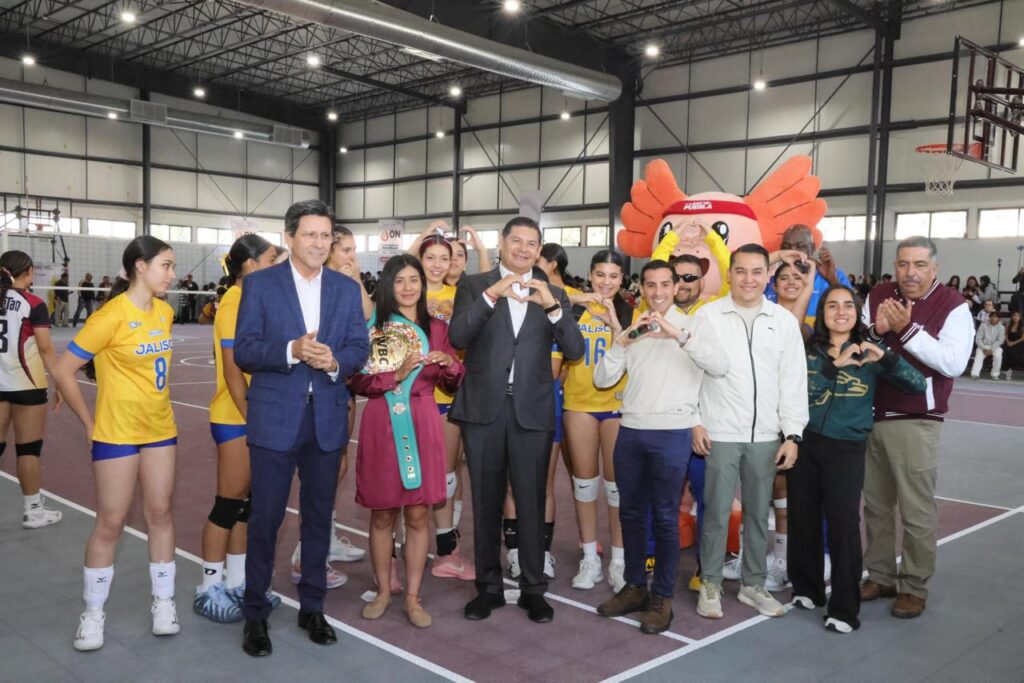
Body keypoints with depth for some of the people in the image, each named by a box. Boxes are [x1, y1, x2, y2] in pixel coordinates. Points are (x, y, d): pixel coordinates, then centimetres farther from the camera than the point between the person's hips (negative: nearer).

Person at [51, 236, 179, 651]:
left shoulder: (165, 312, 2)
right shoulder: (111, 316, -18)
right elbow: (63, 372, -14)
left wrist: (156, 404, 12)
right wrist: (89, 424, -10)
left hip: (160, 430, 6)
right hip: (117, 433, -6)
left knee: (160, 514, 11)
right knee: (110, 523, 3)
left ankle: (163, 602, 23)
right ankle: (93, 613, 20)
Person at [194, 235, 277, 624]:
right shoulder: (233, 303, -15)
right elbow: (233, 371, -18)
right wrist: (251, 418, -18)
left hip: (256, 414, 8)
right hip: (234, 417, -8)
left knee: (247, 501, 13)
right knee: (229, 503, 0)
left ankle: (236, 582, 23)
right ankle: (209, 589, 13)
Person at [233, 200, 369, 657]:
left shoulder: (347, 288, 7)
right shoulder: (260, 284, -2)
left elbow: (360, 347, 3)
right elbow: (243, 351, -7)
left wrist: (335, 360, -19)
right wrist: (291, 351, -23)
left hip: (328, 418, 3)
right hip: (275, 418, -3)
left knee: (319, 516, 13)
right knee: (265, 517, 3)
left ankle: (312, 607, 28)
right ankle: (255, 613, 19)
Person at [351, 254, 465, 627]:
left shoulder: (437, 328, 9)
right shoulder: (372, 327, 3)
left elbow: (454, 385, 11)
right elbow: (358, 382, -3)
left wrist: (450, 364, -10)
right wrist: (396, 374, -16)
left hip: (422, 425, 1)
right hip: (382, 425, -1)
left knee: (418, 514, 4)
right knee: (382, 513, 7)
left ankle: (413, 597, 15)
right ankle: (383, 591, 23)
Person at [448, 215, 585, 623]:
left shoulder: (553, 294, 8)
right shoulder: (474, 285, 4)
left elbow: (574, 351, -3)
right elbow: (458, 337, -11)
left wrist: (552, 306, -17)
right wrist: (491, 295, -22)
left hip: (532, 409, 1)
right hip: (483, 406, 0)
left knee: (531, 502, 5)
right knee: (486, 501, 10)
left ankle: (533, 588, 19)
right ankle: (489, 586, 23)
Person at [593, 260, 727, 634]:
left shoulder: (694, 325, 0)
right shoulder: (631, 330, 13)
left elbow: (721, 367, -17)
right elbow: (602, 380, 6)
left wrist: (678, 334, -24)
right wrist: (620, 341, -8)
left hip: (672, 432, -5)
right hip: (631, 430, 5)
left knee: (665, 516, 2)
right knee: (630, 513, 12)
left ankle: (662, 597, 14)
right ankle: (635, 586, 27)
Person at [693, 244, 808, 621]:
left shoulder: (784, 320, 5)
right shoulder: (707, 315, -1)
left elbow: (794, 381, 4)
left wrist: (793, 434, -1)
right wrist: (694, 422, -5)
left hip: (766, 436, 2)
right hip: (720, 433, -2)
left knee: (758, 513, 12)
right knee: (717, 512, 3)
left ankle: (753, 584, 26)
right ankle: (710, 584, 19)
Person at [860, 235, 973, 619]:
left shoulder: (953, 306, -8)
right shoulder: (878, 296, 5)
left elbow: (954, 363, -19)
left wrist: (907, 329, -24)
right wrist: (876, 331, -15)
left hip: (916, 423, -5)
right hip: (871, 416, 5)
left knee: (917, 510, 1)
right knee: (876, 504, 14)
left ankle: (915, 587, 15)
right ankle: (880, 576, 28)